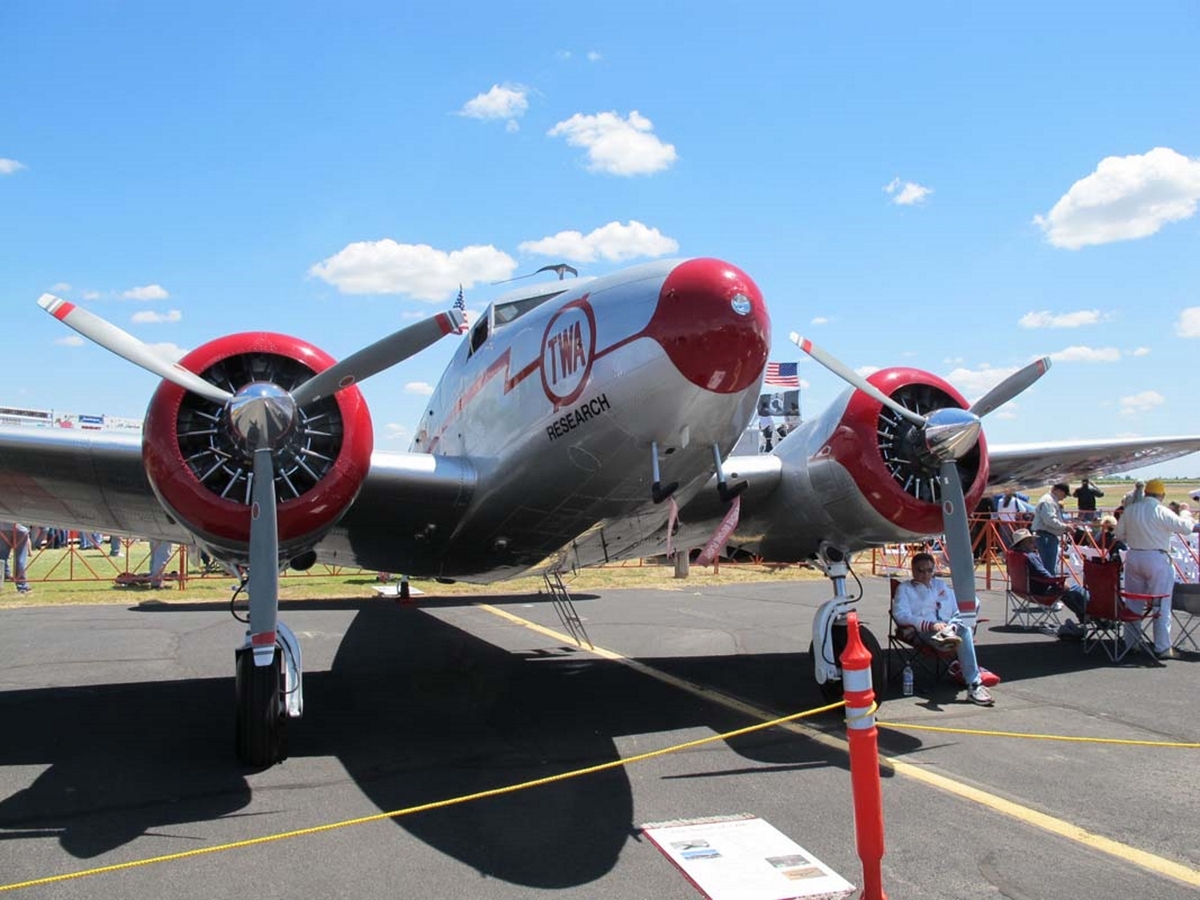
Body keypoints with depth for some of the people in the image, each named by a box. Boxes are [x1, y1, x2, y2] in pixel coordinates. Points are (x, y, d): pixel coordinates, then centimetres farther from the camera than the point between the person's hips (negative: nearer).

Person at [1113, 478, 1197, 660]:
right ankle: (1162, 648, 6)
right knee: (1161, 605, 4)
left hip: (1133, 557, 5)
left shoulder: (1130, 510, 1)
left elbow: (1118, 534, 8)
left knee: (1133, 603, 14)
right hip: (1157, 558, -5)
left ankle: (1131, 643, 21)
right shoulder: (1162, 512, -14)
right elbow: (1186, 528, -7)